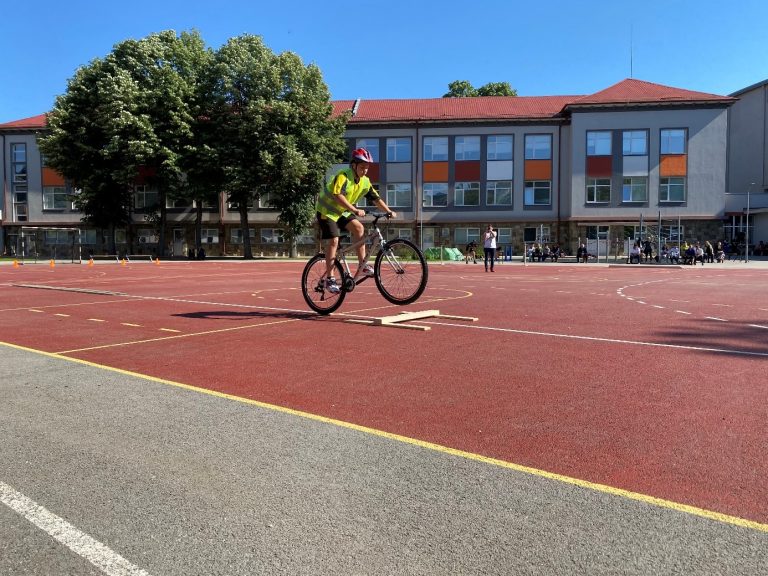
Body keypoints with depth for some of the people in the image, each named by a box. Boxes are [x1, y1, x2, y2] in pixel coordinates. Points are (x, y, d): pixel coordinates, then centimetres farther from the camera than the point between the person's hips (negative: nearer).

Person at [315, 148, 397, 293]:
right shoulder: (343, 176, -25)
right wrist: (355, 210, -44)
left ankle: (362, 266, -10)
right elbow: (338, 196, -37)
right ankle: (329, 279, -10)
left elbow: (376, 198, -1)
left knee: (359, 227, -15)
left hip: (342, 212, 7)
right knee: (333, 241, -16)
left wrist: (389, 212, -12)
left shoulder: (365, 182, -3)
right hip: (327, 210, -7)